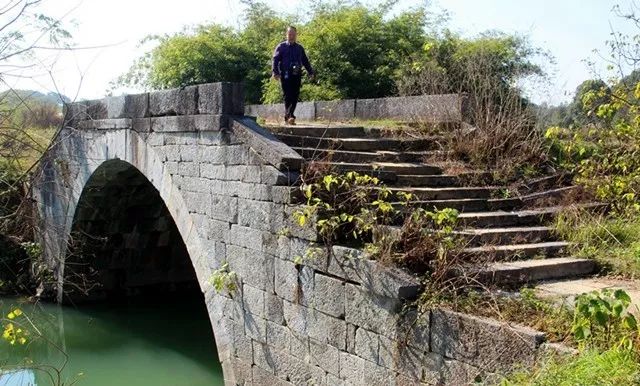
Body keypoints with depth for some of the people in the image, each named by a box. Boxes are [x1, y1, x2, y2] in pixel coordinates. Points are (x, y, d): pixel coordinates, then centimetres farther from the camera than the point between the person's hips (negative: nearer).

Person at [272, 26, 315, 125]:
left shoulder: (300, 48, 19)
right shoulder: (281, 47, 7)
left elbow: (305, 61, 23)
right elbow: (275, 60, -1)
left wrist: (311, 72, 14)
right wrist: (275, 72, -15)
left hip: (297, 75, 4)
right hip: (286, 75, -4)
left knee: (295, 97, 0)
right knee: (288, 96, -11)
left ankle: (289, 116, 7)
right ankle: (288, 116, -13)